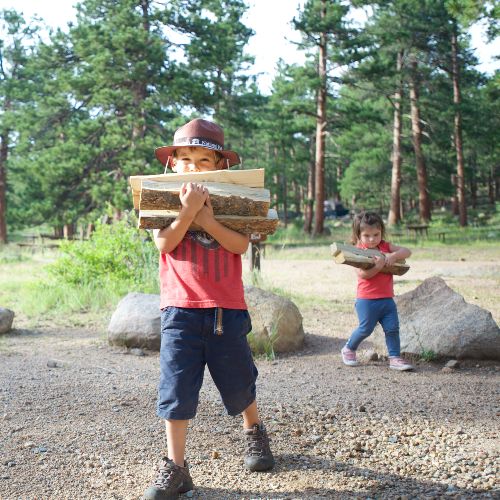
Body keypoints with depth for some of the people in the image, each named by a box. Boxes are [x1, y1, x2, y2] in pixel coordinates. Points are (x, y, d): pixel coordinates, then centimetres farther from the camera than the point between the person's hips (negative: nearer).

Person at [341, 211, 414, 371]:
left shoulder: (385, 246, 8)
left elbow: (407, 252, 3)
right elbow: (362, 274, -20)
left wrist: (393, 256, -15)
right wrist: (378, 266, -31)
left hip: (387, 299, 5)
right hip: (366, 300, -5)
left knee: (392, 328, 1)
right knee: (365, 329, 1)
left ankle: (395, 358, 8)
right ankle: (349, 349, 24)